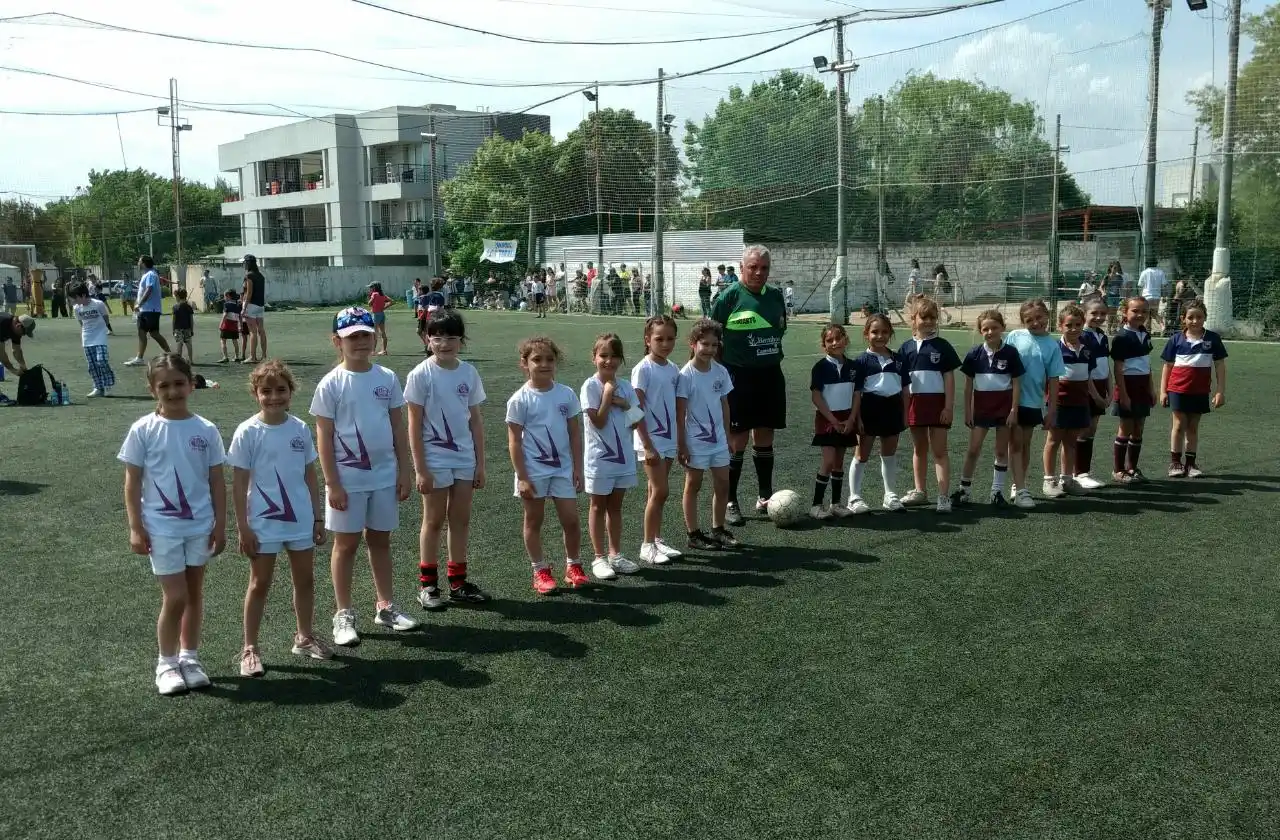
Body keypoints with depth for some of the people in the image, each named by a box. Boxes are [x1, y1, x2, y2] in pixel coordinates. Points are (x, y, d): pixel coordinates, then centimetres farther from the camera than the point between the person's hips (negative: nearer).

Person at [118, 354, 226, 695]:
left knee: (194, 594, 12)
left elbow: (216, 481, 3)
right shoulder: (143, 430, -6)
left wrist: (220, 524, 2)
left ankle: (189, 657, 28)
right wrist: (136, 528, -6)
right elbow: (132, 482, -2)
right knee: (175, 598, -3)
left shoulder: (206, 430, -2)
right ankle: (166, 664, 16)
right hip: (161, 527, -2)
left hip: (199, 525, 3)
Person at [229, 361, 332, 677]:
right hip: (263, 523, -4)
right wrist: (243, 528, -10)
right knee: (260, 583, 7)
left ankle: (304, 637, 31)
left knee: (305, 579, 14)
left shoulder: (300, 429, 0)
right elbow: (239, 484, -9)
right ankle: (250, 648, 18)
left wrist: (317, 517, 7)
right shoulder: (248, 432, -11)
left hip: (300, 520, 4)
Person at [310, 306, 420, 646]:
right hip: (348, 479, -3)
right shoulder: (331, 384, -7)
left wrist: (403, 471, 4)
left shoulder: (387, 378, 2)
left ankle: (385, 606, 26)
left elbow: (398, 427, 7)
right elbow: (323, 436, -7)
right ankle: (344, 614, 18)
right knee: (346, 544, 7)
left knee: (380, 541, 14)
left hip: (384, 476, 3)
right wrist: (333, 484, -11)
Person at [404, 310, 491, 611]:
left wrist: (480, 464, 6)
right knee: (434, 521, 6)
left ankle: (457, 582, 22)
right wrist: (420, 469, -12)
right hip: (435, 459, -4)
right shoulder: (421, 375, -10)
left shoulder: (469, 372, 1)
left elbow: (475, 420, 6)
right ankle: (427, 584, 19)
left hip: (465, 458, 4)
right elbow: (415, 425, -9)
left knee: (461, 520, 11)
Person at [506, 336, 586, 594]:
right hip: (533, 471, -2)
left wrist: (577, 468, 3)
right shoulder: (520, 400, -10)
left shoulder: (566, 394, -1)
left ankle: (573, 567, 22)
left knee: (571, 520, 3)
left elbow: (575, 433, 5)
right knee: (534, 521, 10)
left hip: (562, 469, 2)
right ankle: (540, 571, 23)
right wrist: (522, 477, -11)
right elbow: (514, 441, -8)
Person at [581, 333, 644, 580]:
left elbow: (638, 421, 2)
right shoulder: (590, 386, -12)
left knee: (615, 506, 14)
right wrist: (607, 394, -17)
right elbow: (599, 422, -18)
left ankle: (615, 554, 22)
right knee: (599, 507, 6)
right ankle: (599, 558, 13)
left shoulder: (625, 386, 4)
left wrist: (623, 403, -13)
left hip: (623, 456, 5)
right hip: (599, 458, -5)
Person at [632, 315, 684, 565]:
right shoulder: (643, 369, -11)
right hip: (651, 440, -6)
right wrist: (648, 445, -16)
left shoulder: (673, 369, 8)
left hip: (669, 439, 6)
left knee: (657, 491, 12)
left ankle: (656, 540, 21)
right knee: (661, 491, -8)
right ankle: (647, 546, 2)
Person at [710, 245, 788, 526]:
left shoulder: (775, 296, 8)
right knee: (737, 441, -2)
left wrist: (773, 353, 12)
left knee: (765, 437, 12)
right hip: (739, 375, -5)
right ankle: (730, 503, 7)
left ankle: (765, 497, 25)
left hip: (770, 374, 5)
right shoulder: (729, 296, -8)